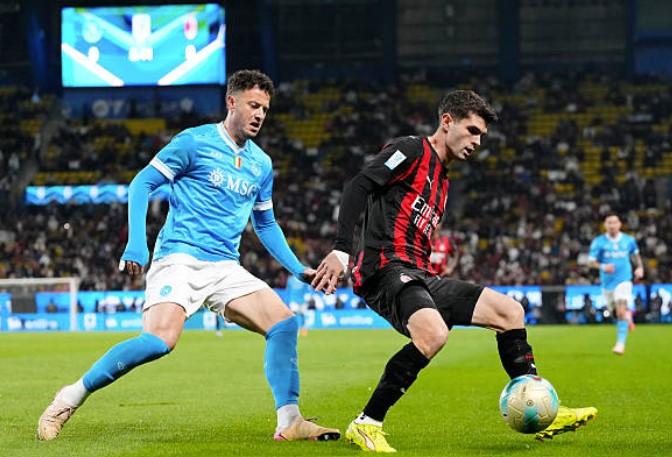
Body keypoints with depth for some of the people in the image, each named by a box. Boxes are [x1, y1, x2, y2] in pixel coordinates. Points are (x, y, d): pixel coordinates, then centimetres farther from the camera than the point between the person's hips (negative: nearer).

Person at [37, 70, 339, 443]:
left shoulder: (261, 164, 15)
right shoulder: (194, 142, -3)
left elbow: (265, 224, 27)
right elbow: (141, 184, -3)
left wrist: (299, 270, 19)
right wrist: (136, 244, -14)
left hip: (226, 268, 7)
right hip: (180, 258, -6)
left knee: (284, 323, -9)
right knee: (160, 339, -26)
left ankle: (289, 422, -5)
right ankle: (72, 396, -11)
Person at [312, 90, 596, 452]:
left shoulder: (441, 179, 25)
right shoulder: (411, 150, -2)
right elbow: (357, 188, -14)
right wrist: (341, 251, -25)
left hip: (418, 275, 10)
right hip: (384, 267, -10)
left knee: (510, 311, 5)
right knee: (434, 333, -35)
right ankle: (366, 425, -24)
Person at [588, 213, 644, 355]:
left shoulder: (628, 240, 1)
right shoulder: (599, 242, -5)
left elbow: (636, 253, 21)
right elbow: (590, 261, -8)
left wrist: (640, 267, 7)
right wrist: (602, 266, -27)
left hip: (623, 280, -2)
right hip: (607, 283, 2)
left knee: (621, 311, -20)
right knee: (617, 313, 15)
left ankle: (621, 343, -20)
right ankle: (628, 317, 52)